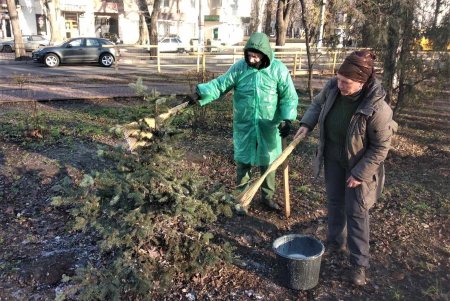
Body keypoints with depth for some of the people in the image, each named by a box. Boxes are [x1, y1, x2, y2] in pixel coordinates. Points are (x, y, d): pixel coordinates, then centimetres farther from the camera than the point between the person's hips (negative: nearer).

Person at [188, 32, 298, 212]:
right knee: (243, 161, 9)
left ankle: (268, 196, 35)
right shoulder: (239, 67, -6)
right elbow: (220, 84, -10)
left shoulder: (278, 69, -8)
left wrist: (287, 119, -15)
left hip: (268, 126, 0)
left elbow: (289, 96, -4)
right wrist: (201, 94, -25)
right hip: (244, 125, 0)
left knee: (268, 162, 14)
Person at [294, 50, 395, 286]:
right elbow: (317, 104, 6)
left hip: (359, 164, -5)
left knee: (356, 211, 1)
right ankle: (336, 243, 40)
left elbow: (380, 147, -22)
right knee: (334, 201, 19)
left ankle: (359, 263, 16)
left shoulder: (377, 108, -32)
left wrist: (359, 173, -20)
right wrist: (307, 124, -10)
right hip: (333, 158, 5)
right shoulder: (333, 87, -17)